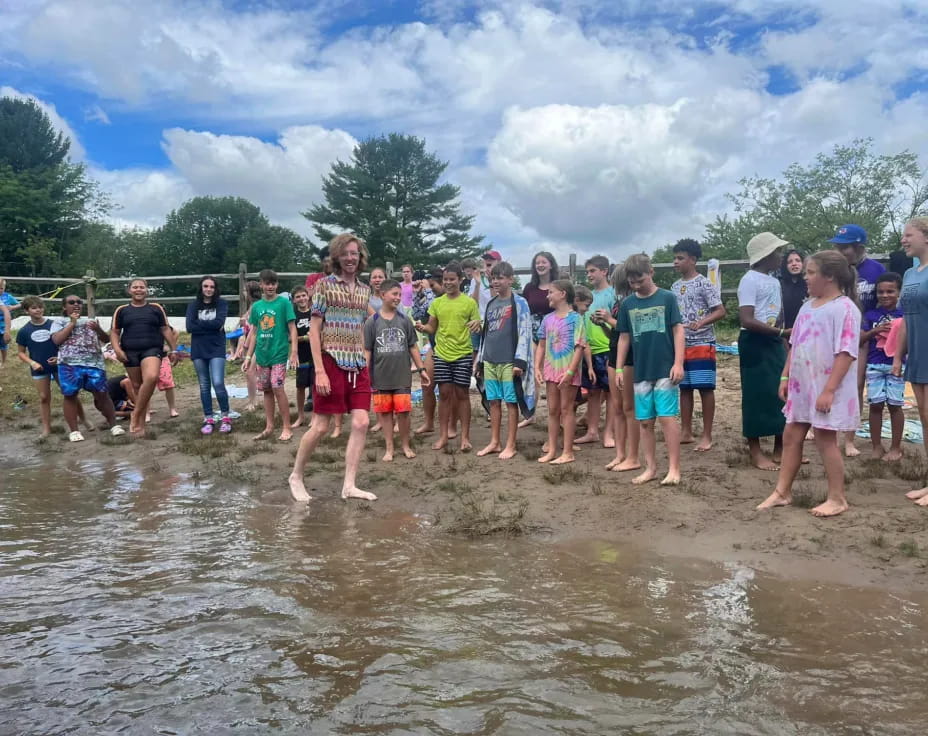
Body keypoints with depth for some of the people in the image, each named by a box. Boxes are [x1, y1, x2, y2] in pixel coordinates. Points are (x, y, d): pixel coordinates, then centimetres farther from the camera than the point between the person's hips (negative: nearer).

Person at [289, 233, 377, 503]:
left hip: (358, 365, 5)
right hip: (332, 362, -5)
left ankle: (349, 485, 5)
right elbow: (314, 331, -8)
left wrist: (365, 364, 13)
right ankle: (296, 476, 18)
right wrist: (319, 371, -15)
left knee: (361, 423, -2)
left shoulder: (364, 290, 12)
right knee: (320, 426, -1)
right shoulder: (325, 285, -4)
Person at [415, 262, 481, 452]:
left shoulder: (469, 302, -1)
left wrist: (477, 325, -21)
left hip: (463, 354, -2)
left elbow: (477, 327, 2)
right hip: (441, 354, 2)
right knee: (444, 393, 5)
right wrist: (422, 328, -10)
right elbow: (432, 328, 11)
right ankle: (443, 436, 13)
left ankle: (465, 437, 9)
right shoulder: (437, 303, 7)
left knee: (462, 394, 2)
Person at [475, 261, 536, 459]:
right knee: (493, 402, 9)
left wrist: (520, 361, -17)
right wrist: (480, 359, 16)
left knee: (511, 402, 0)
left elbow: (524, 333, -10)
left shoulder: (519, 303, -4)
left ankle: (510, 445, 6)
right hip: (490, 361, 6)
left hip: (509, 361, -6)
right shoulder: (491, 304, 15)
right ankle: (495, 442, 18)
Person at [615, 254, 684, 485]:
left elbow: (678, 331, -4)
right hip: (640, 372, 4)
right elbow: (624, 337, 11)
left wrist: (678, 363, -11)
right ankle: (651, 468, 18)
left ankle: (674, 469, 3)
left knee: (667, 417, -6)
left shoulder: (667, 298, -3)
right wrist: (619, 368, 8)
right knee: (644, 421, 7)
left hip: (665, 370, -4)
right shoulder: (627, 304, 7)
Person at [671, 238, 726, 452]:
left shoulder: (704, 284, -7)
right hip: (681, 344, 7)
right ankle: (687, 432, 18)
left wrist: (701, 322, -27)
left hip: (702, 344, -6)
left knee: (705, 388, -3)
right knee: (684, 388, 10)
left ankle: (707, 436, 3)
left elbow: (721, 311, -11)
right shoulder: (675, 287, 12)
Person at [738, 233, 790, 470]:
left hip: (774, 343, 9)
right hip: (755, 343, -8)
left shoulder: (774, 282, 16)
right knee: (757, 396, -3)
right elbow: (747, 320, -21)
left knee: (782, 393, 9)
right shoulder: (750, 280, -12)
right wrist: (781, 332, -22)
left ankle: (780, 449, 20)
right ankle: (756, 453, 5)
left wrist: (784, 340, 14)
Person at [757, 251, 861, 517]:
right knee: (791, 437, 12)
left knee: (825, 440, 0)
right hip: (802, 385, 9)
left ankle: (837, 499, 15)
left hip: (826, 389, -8)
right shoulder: (808, 306, 12)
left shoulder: (844, 308, -15)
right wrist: (785, 377, 13)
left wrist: (829, 390, -24)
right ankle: (782, 492, 22)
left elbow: (846, 353, -21)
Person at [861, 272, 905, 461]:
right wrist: (875, 330, -11)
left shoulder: (904, 314, 2)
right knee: (875, 404, 4)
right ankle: (877, 446, 15)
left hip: (896, 365, -1)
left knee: (894, 405, 3)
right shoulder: (870, 315, 6)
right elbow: (859, 340, 3)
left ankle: (896, 447, 15)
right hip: (874, 365, 1)